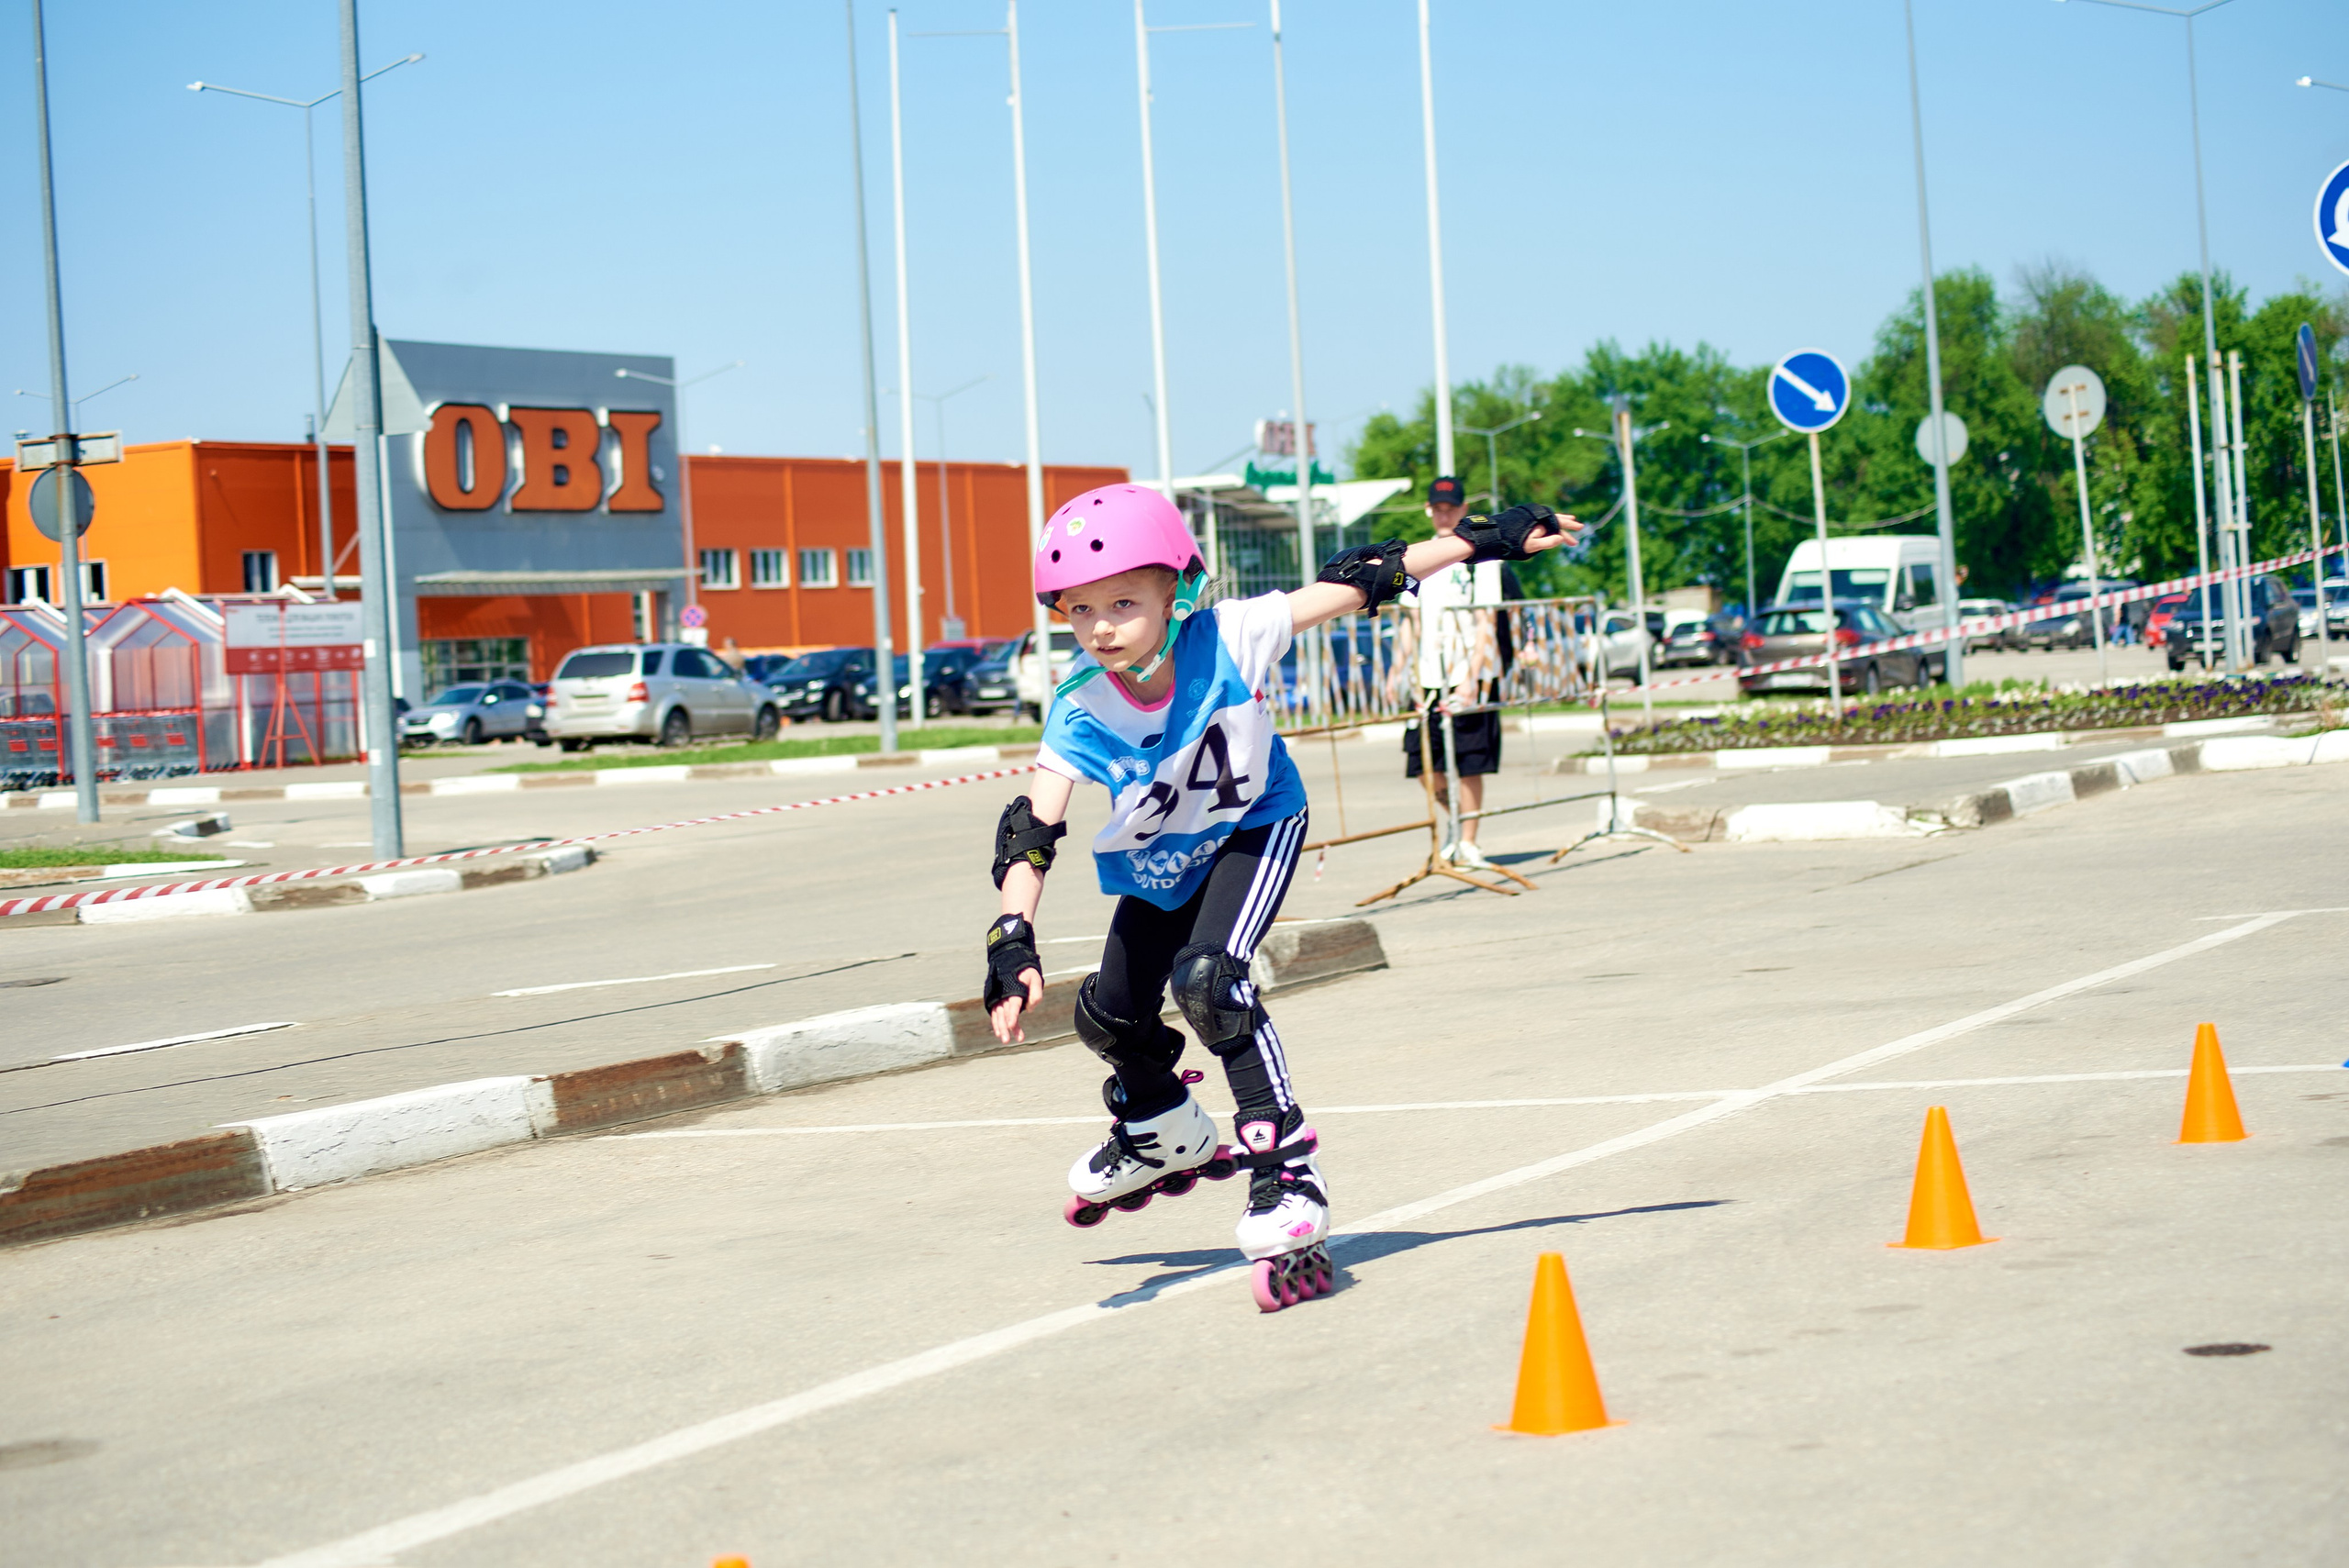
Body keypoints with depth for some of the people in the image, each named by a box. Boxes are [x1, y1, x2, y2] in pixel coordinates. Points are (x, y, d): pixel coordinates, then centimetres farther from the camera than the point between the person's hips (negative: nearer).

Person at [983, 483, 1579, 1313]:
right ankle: (1168, 1137, 44)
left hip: (1253, 830, -4)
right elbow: (1033, 832, -33)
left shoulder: (1230, 639, -30)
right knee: (1112, 1015, 10)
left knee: (1206, 975, -28)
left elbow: (1352, 585, -25)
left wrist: (1484, 541, -23)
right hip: (1157, 863, 4)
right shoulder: (1081, 708, -28)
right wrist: (1012, 942, -46)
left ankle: (1285, 1166, -21)